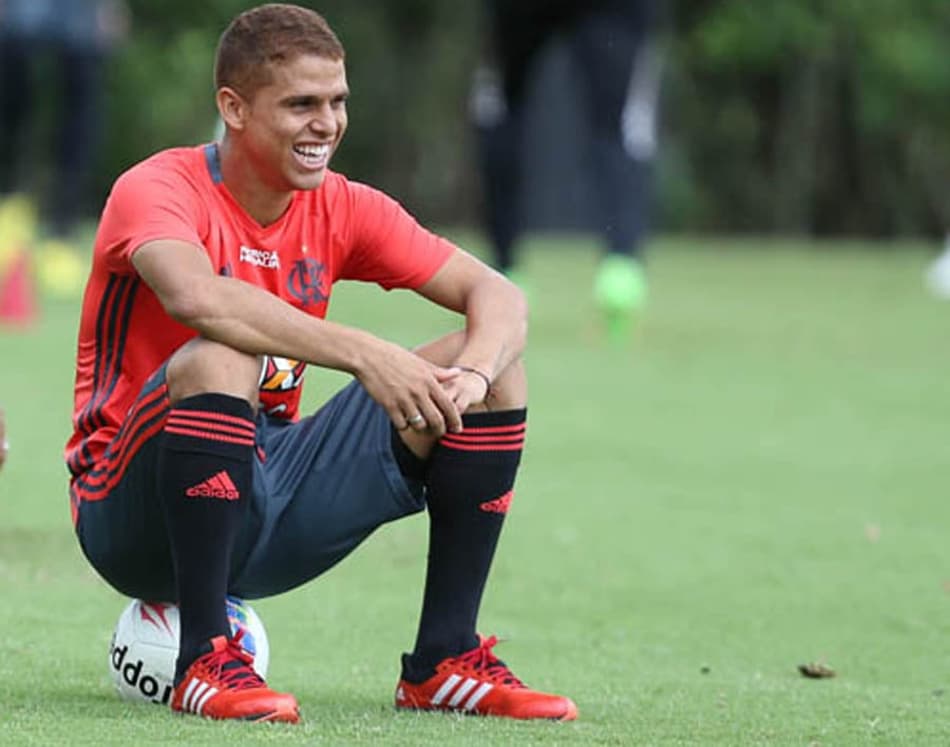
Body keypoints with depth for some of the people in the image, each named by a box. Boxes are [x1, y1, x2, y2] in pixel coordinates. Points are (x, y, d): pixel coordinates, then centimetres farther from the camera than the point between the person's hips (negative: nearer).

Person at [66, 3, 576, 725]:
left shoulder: (341, 208, 4)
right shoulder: (156, 190, -14)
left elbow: (497, 296, -1)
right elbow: (196, 297, -37)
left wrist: (470, 377, -24)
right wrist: (363, 354, -41)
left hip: (268, 495, 6)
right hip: (134, 517, -6)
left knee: (495, 368, -4)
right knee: (220, 361, -38)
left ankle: (446, 662, -4)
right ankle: (206, 663, -29)